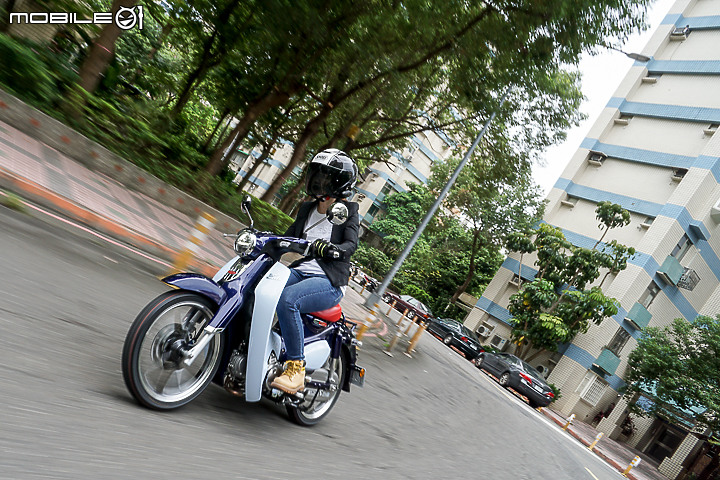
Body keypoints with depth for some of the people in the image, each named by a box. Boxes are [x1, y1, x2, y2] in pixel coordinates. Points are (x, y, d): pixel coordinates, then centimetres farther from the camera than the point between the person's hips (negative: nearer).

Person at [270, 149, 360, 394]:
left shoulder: (348, 211, 1)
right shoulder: (306, 209, 19)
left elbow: (351, 244, -15)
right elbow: (287, 239, 16)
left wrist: (330, 248, -36)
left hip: (329, 283, -6)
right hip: (300, 272, 6)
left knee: (286, 299, -35)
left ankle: (296, 367, -24)